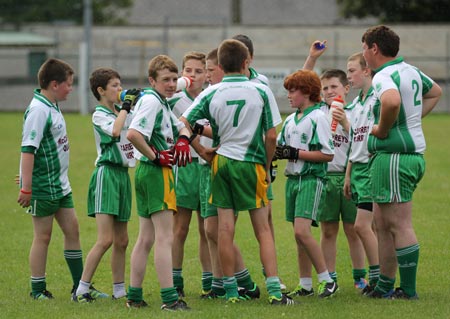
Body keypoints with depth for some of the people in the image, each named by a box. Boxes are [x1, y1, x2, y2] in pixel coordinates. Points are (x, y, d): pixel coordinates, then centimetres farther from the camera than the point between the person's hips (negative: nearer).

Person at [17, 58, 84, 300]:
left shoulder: (52, 107, 11)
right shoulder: (38, 110, -19)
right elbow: (28, 149, -23)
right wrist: (26, 188, -25)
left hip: (60, 184, 9)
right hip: (43, 186, -9)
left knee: (72, 229, 10)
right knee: (43, 236, -1)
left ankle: (80, 286, 17)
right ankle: (38, 291, 8)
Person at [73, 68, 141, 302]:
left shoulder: (122, 112, 15)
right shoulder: (99, 114, -7)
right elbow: (115, 130, -27)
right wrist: (125, 107, -16)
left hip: (123, 175, 8)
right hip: (107, 174, -8)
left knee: (121, 240, 11)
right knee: (105, 239, -15)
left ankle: (119, 290, 18)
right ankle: (81, 290, -12)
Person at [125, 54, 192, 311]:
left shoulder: (162, 103, 17)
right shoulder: (151, 101, -15)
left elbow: (181, 127, 28)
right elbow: (133, 133, -28)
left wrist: (183, 139, 5)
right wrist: (155, 156, -18)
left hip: (146, 173, 11)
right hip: (157, 172, -11)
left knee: (146, 239, 13)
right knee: (165, 238, -12)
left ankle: (134, 296, 16)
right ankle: (169, 298, -14)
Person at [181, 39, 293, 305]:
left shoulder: (211, 94, -1)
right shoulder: (261, 91, -6)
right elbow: (272, 136, -5)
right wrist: (267, 167, 9)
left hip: (221, 162, 2)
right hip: (251, 163, -2)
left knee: (226, 229, 6)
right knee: (263, 228, 3)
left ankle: (231, 290, 10)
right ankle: (275, 290, -4)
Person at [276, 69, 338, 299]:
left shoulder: (317, 118, -10)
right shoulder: (290, 120, 15)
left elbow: (328, 155, -14)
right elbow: (280, 147, 22)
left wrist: (295, 153, -16)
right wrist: (278, 152, -3)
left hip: (311, 179, -8)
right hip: (293, 178, 8)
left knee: (302, 231, -17)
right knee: (298, 235, 9)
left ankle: (327, 280, -8)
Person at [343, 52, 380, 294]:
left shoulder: (378, 99, -11)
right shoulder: (356, 103, 17)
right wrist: (348, 175, 21)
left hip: (373, 167, -9)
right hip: (358, 169, 9)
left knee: (362, 225, -12)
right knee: (374, 226, 8)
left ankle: (377, 276, -7)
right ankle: (379, 278, 10)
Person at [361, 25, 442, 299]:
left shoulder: (384, 76, -16)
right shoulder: (411, 71, 13)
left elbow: (392, 101, -40)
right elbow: (436, 91, 33)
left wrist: (383, 130, -22)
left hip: (393, 156, -10)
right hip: (414, 152, 10)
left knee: (400, 225, -6)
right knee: (383, 223, 16)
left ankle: (409, 290, -3)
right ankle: (385, 285, 21)